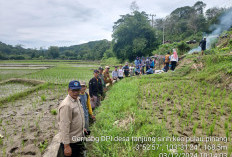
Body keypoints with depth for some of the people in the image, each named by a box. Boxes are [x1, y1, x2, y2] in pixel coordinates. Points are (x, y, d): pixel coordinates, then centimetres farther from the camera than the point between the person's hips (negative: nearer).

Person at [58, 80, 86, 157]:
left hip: (78, 138, 9)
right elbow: (64, 127, -27)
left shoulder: (77, 99, 3)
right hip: (70, 141, -9)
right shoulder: (66, 105, -26)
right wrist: (66, 146, -25)